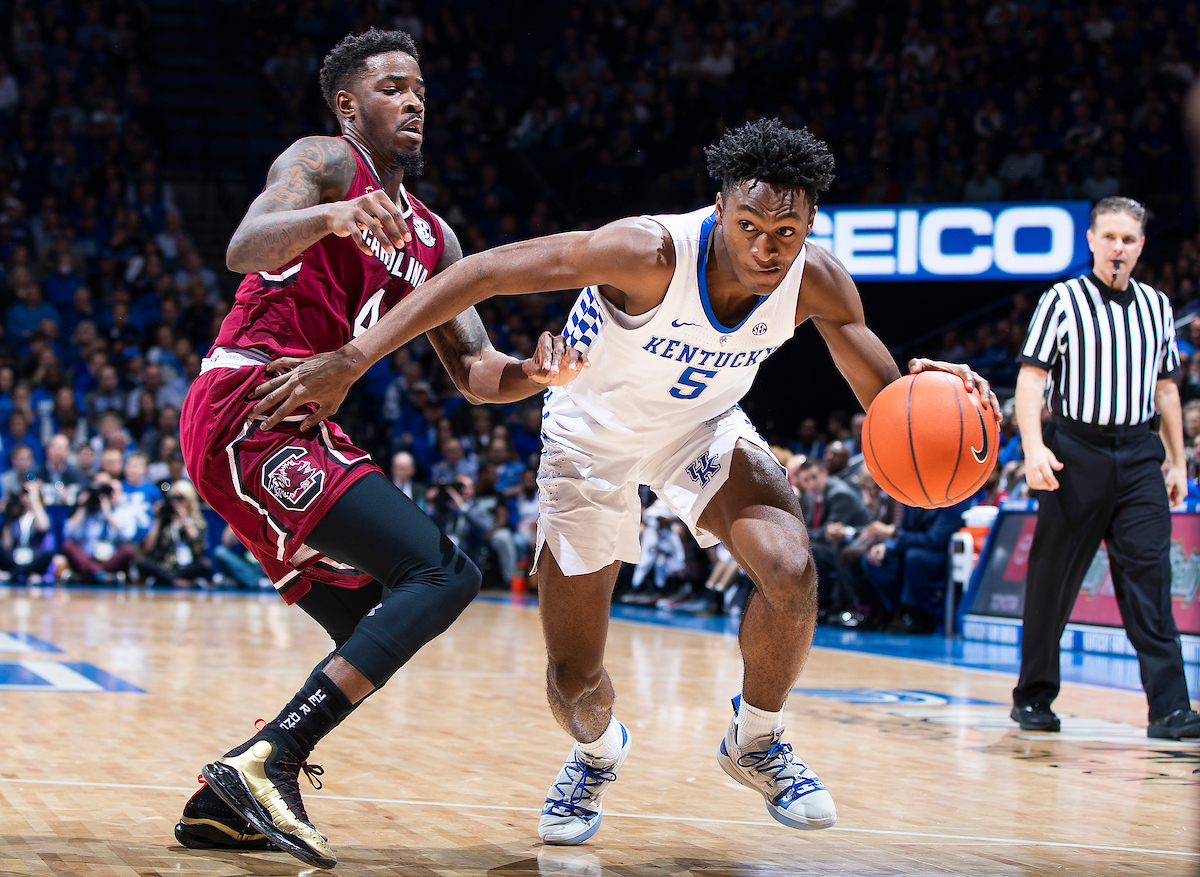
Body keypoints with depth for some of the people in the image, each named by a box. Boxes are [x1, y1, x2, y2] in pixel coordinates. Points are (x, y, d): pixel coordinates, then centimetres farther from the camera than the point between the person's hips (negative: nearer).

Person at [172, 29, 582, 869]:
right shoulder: (325, 162, -1)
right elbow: (245, 248, -21)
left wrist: (536, 374, -5)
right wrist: (331, 216, -41)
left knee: (381, 634, 12)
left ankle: (223, 801, 8)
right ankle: (265, 763, -27)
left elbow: (475, 373, 18)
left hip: (288, 433, 9)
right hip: (249, 410, -9)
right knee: (443, 573, -20)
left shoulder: (432, 238, 23)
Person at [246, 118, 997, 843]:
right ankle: (599, 752, 38)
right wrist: (353, 359, -42)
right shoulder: (653, 251, -37)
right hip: (594, 436, -2)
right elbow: (489, 270, -37)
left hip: (703, 428, 2)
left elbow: (885, 400, -13)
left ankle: (758, 742, 2)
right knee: (573, 682, -2)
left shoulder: (817, 281, -23)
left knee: (790, 571, -27)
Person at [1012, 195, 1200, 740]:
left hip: (1139, 455, 3)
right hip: (1075, 450, -3)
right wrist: (1033, 445, -20)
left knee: (1149, 575, -8)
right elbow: (1031, 377, -6)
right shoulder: (1062, 300, 0)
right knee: (1053, 579, 4)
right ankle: (1033, 696, 18)